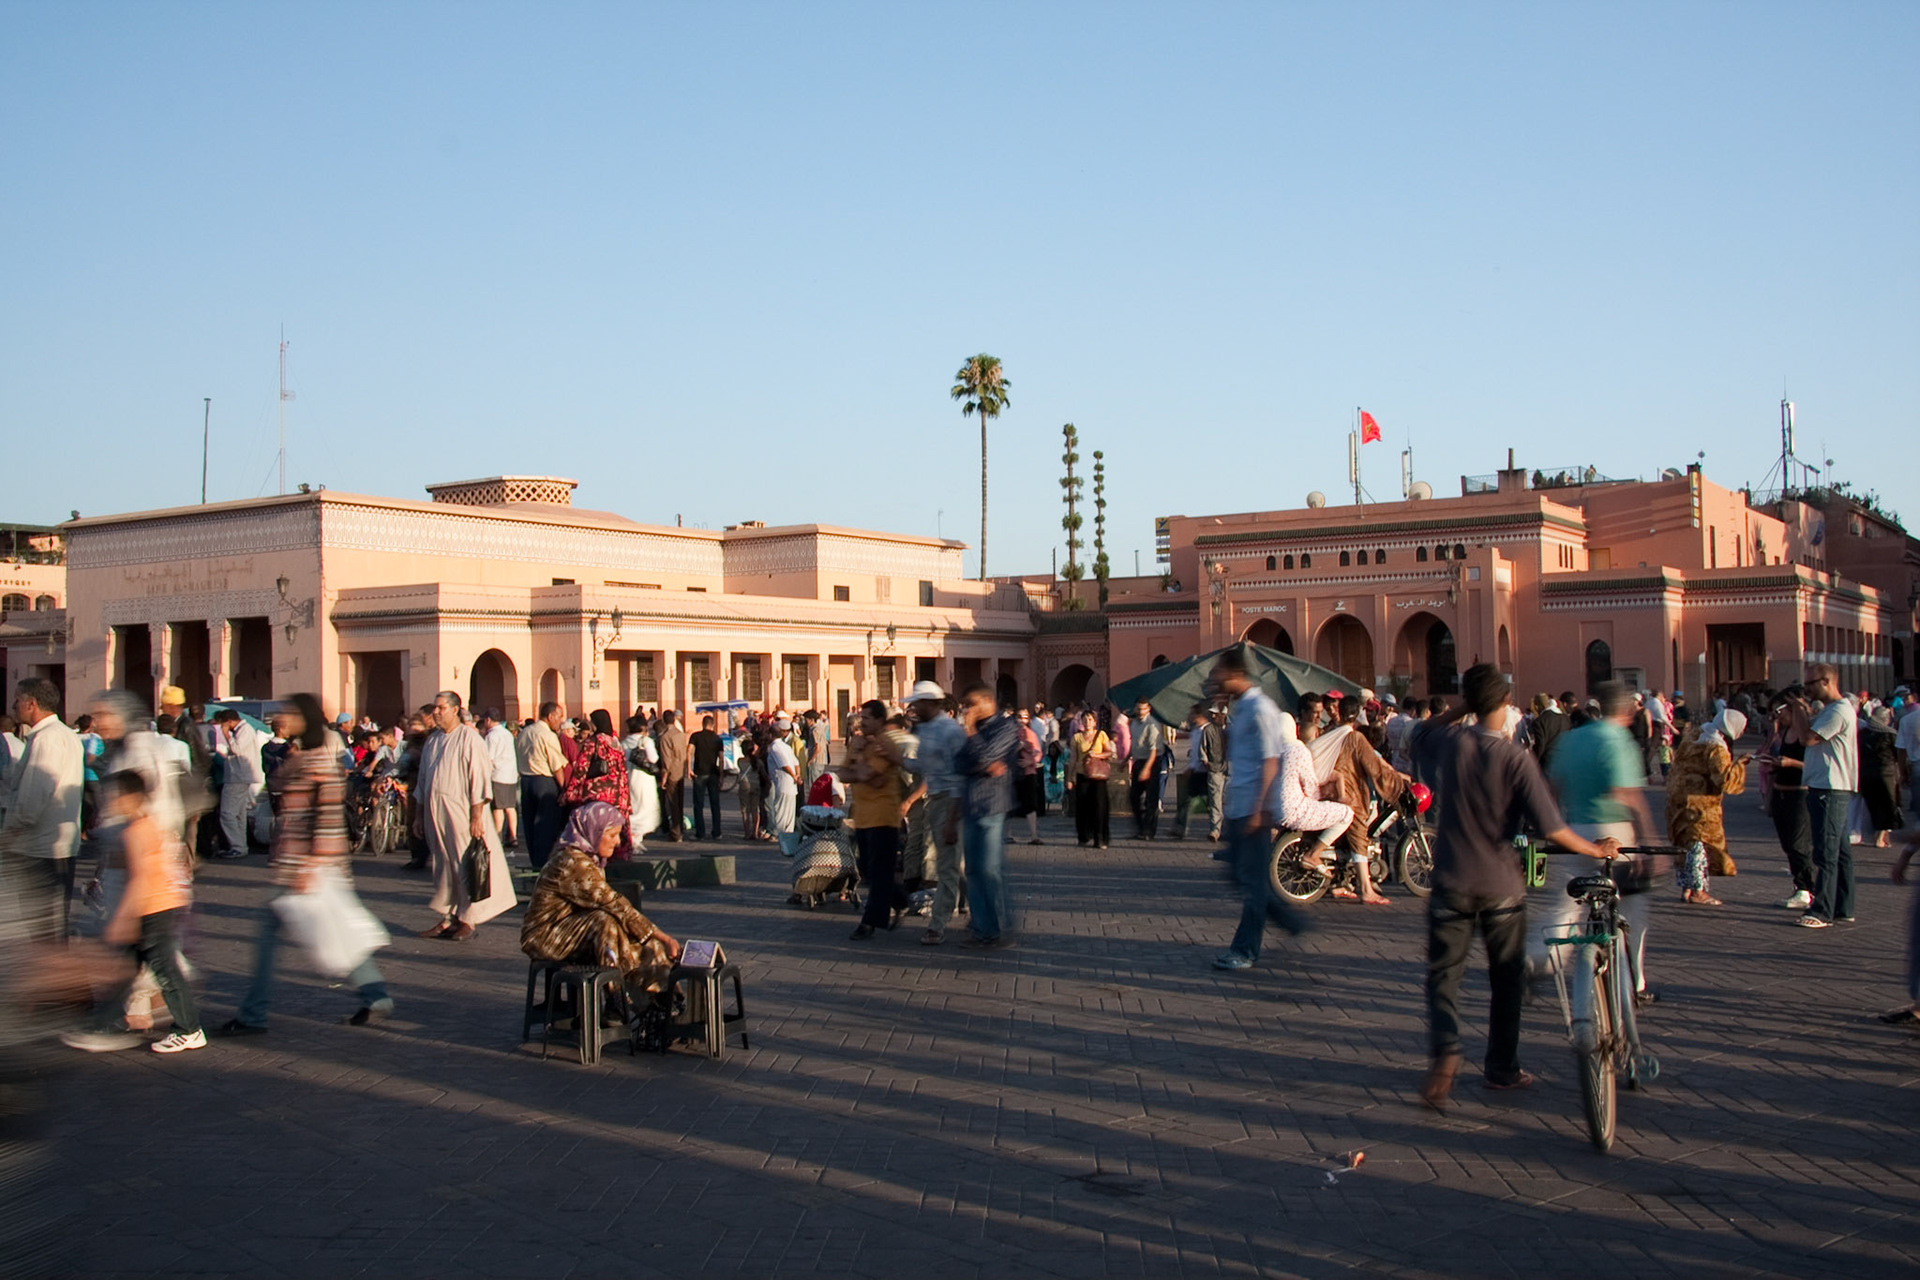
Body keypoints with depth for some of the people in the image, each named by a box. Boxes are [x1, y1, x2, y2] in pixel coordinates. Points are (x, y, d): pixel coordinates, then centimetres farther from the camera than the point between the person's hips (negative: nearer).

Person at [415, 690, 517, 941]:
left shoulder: (469, 738, -8)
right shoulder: (433, 740, 13)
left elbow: (479, 777, -12)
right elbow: (423, 781, 20)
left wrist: (476, 816, -17)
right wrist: (418, 815, 17)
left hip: (460, 814, -7)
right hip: (435, 814, 7)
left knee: (465, 865, -2)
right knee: (443, 866, 9)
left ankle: (468, 920, 5)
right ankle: (448, 918, 16)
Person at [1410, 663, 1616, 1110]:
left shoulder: (1450, 743, -7)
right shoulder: (1517, 759, -15)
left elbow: (1420, 733, 19)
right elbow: (1552, 830, -15)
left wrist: (1462, 710, 10)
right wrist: (1597, 850, 1)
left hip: (1452, 884, 1)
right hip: (1501, 887, -1)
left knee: (1444, 974, 6)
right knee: (1506, 980, 15)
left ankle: (1444, 1049, -16)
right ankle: (1503, 1068, 24)